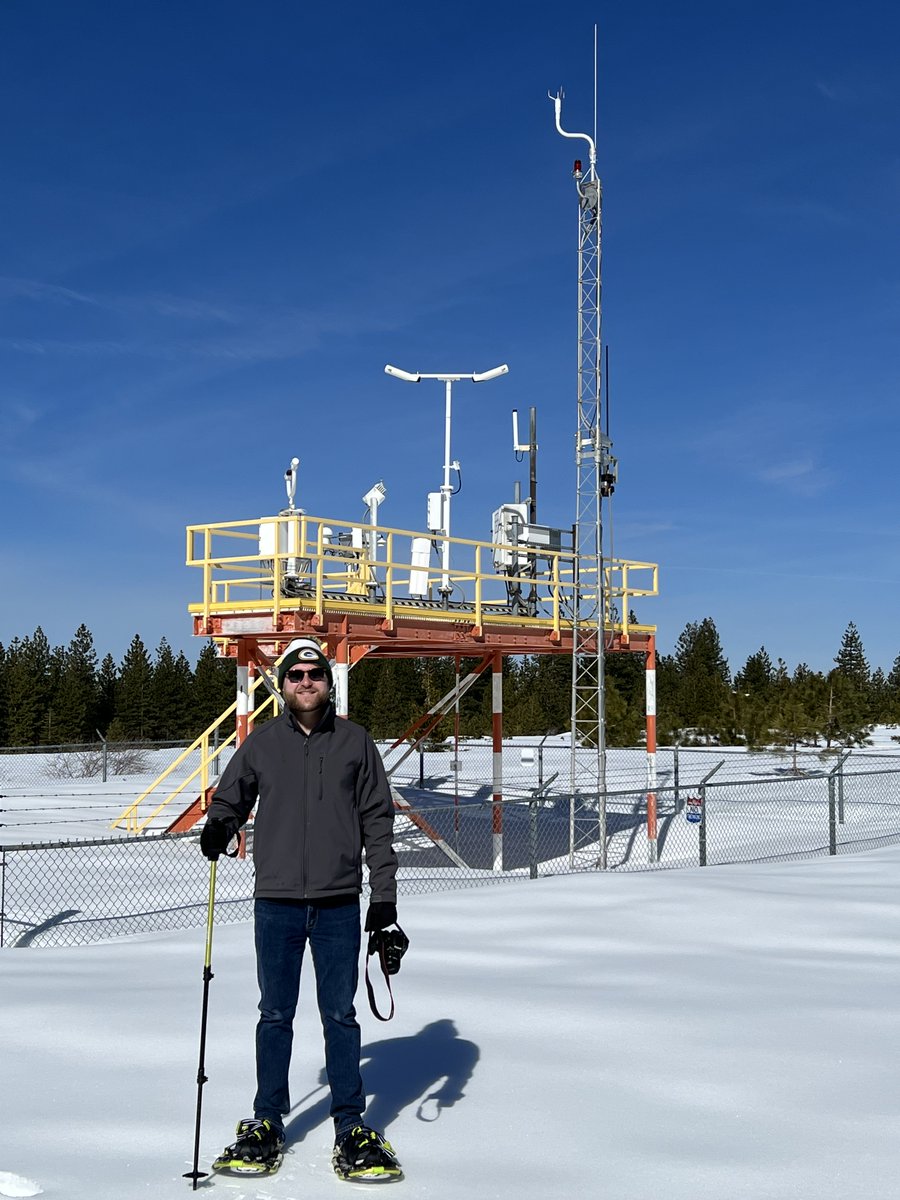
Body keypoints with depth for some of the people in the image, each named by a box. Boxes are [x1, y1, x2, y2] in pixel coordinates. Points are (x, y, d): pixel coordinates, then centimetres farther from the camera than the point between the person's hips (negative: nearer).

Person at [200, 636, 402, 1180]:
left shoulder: (355, 742, 3)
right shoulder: (261, 744, 5)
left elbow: (378, 819, 4)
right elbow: (230, 799, 16)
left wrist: (384, 891, 0)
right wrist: (218, 828, -5)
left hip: (339, 904, -1)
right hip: (277, 901, 1)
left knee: (340, 1015, 6)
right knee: (276, 1014, 10)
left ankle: (352, 1126, 17)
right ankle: (267, 1122, 23)